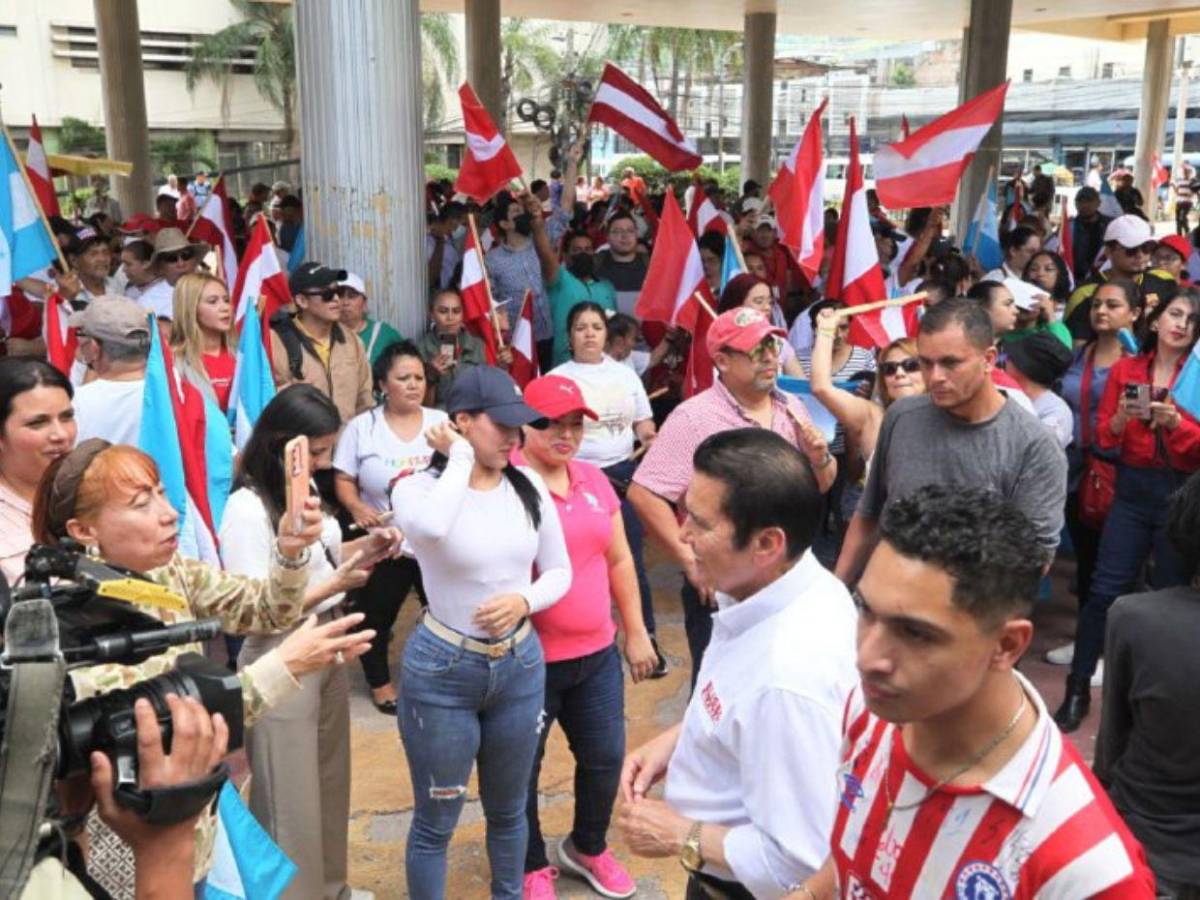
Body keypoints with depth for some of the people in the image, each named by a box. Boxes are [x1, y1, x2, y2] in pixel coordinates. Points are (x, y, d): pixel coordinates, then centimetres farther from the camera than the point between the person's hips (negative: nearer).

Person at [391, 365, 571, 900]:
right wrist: (459, 458, -25)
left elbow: (559, 570, 5)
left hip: (521, 665, 4)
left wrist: (523, 601, -15)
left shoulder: (529, 486, -2)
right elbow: (429, 527, -40)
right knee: (436, 821, 11)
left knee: (508, 810, 23)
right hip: (443, 670, -4)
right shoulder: (418, 487, -15)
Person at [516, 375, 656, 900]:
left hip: (597, 654, 6)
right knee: (522, 768, 12)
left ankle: (587, 848, 43)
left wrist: (636, 632, 14)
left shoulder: (594, 480, 6)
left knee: (606, 758, 18)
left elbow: (619, 560, 12)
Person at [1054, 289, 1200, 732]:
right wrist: (1122, 418, -16)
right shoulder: (1125, 369, 4)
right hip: (1132, 490, 1)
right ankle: (1078, 689, 6)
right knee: (1105, 591, -2)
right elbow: (1103, 437, 4)